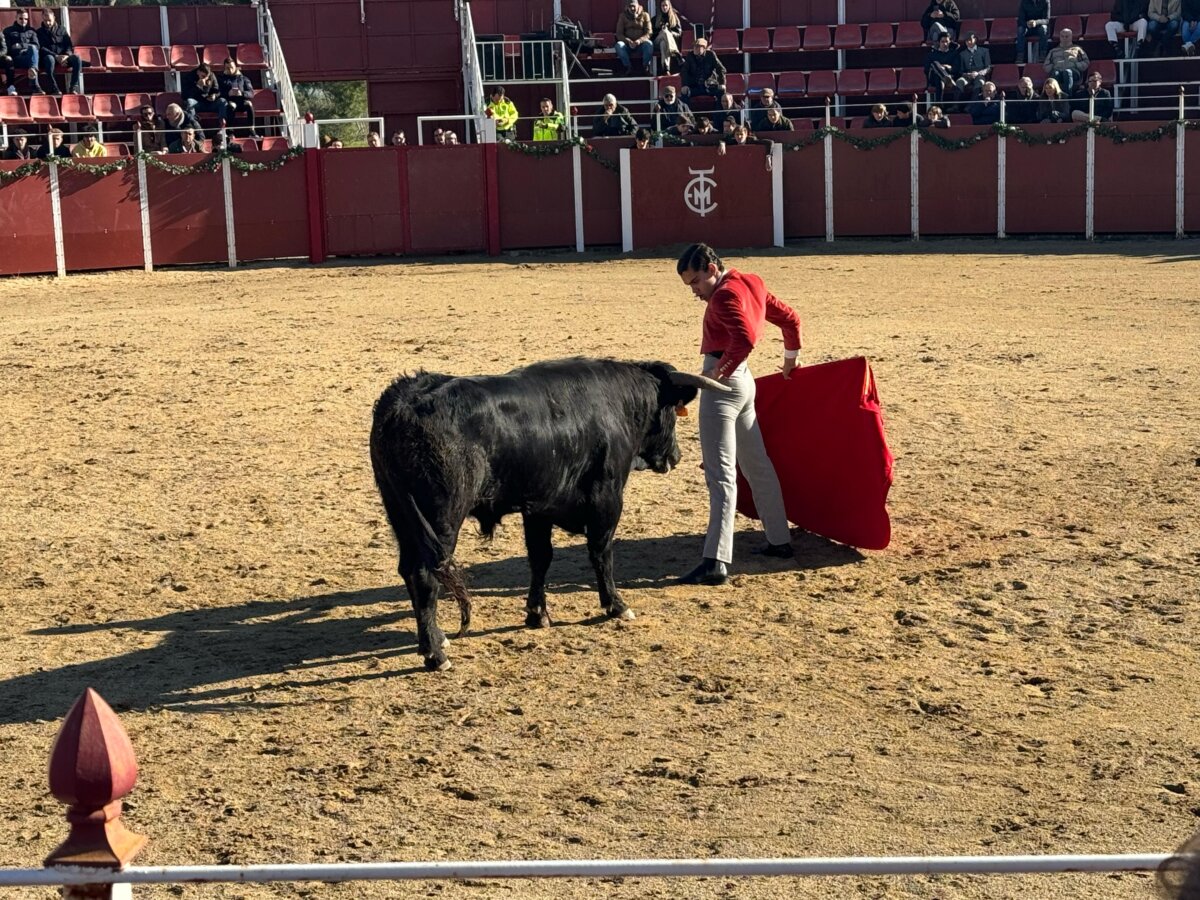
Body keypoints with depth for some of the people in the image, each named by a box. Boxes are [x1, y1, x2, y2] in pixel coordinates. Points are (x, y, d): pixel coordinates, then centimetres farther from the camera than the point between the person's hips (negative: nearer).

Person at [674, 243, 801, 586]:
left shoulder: (725, 295, -16)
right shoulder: (751, 285, 12)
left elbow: (745, 338, -31)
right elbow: (790, 318, 20)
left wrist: (720, 371, -20)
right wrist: (791, 358, 32)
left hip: (723, 381, -10)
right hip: (744, 381, 10)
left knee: (721, 474, -14)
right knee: (757, 465, 19)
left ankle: (716, 561, -17)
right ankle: (780, 541, 29)